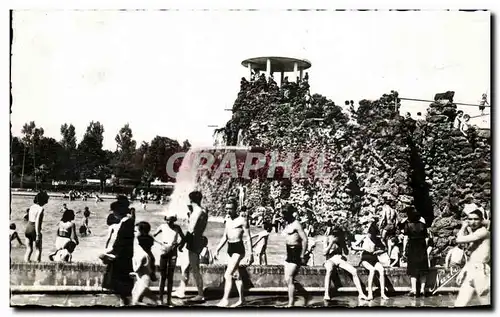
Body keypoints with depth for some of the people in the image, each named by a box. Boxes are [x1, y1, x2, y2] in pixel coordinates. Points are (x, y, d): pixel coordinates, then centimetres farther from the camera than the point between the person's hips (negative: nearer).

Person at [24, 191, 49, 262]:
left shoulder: (32, 206, 7)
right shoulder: (40, 209, -15)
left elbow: (29, 218, 14)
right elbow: (37, 222, -20)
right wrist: (38, 235, -18)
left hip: (28, 227, 7)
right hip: (34, 230, -6)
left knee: (29, 249, 14)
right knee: (38, 249, 7)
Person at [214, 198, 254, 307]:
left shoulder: (242, 220, -8)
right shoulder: (228, 221, 15)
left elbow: (248, 237, -9)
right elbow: (224, 237, 21)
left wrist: (251, 253, -12)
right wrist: (217, 249, 11)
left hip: (238, 249, -8)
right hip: (230, 249, 8)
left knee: (228, 275, -16)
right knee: (236, 275, 13)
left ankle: (225, 299, -16)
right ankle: (241, 299, 22)